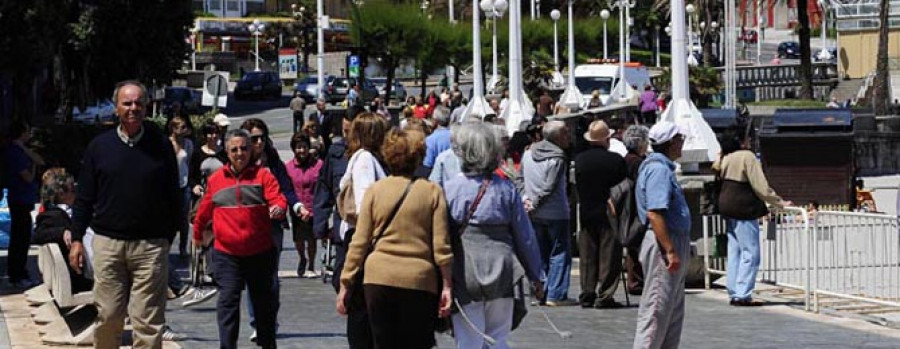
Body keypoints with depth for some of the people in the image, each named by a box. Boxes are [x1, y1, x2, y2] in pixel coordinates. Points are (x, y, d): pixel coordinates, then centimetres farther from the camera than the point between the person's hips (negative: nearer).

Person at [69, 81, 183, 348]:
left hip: (150, 245, -1)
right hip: (108, 243, 1)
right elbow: (84, 197, 11)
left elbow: (173, 197, 9)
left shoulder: (160, 145, 4)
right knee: (108, 316, 2)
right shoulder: (99, 146, 7)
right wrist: (77, 238, 7)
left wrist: (170, 236, 5)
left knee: (148, 321, -2)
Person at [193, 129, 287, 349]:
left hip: (260, 252, 0)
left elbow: (278, 199, -12)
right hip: (226, 253, 0)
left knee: (265, 301, 13)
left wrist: (278, 208, -36)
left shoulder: (263, 175, -1)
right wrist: (197, 232, 32)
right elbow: (205, 208, 20)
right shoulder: (216, 179, 6)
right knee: (228, 300, -9)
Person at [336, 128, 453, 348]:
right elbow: (441, 245, -2)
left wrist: (345, 283, 8)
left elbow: (359, 242, 3)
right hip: (420, 281, -1)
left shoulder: (374, 190, 5)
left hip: (378, 279, 1)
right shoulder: (432, 192, 2)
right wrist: (447, 286, 3)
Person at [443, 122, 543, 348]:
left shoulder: (451, 189, -5)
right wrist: (535, 276, 16)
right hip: (501, 273, 2)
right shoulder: (506, 189, 1)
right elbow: (525, 236, 6)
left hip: (465, 272, -2)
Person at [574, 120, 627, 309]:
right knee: (609, 256, 1)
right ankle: (605, 296, -2)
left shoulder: (579, 159, -3)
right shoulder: (616, 160, -10)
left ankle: (587, 295, 8)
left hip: (587, 214, 3)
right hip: (610, 214, -3)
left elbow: (577, 186, 4)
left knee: (587, 256, 8)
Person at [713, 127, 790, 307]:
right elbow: (760, 186, -14)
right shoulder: (747, 157, -13)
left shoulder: (725, 158, 11)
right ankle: (743, 295, -10)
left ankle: (734, 293, 12)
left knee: (735, 252, 12)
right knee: (750, 253, -6)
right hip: (744, 208, -9)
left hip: (728, 208, 9)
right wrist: (779, 202, -7)